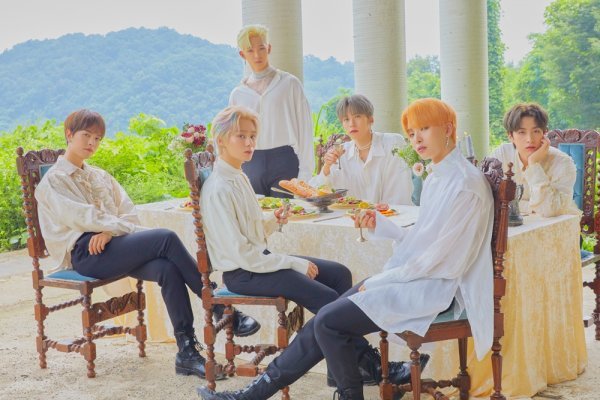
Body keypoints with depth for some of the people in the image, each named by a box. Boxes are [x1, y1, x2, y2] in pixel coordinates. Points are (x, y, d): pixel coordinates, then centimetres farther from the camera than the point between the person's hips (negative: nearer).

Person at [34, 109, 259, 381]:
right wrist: (130, 228, -12)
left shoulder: (101, 177, 26)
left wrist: (109, 231, -10)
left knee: (167, 269, -28)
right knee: (166, 238, -27)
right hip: (85, 254, -6)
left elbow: (129, 213, 12)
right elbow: (82, 218, -9)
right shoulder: (53, 181, 6)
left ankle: (187, 352, -29)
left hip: (110, 246, 6)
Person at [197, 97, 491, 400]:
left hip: (436, 289, -8)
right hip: (417, 276, 8)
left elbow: (440, 257, -18)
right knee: (328, 317, -3)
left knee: (328, 322, -15)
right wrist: (380, 225, 3)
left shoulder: (465, 182, -15)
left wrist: (378, 281, -12)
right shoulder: (436, 177, 15)